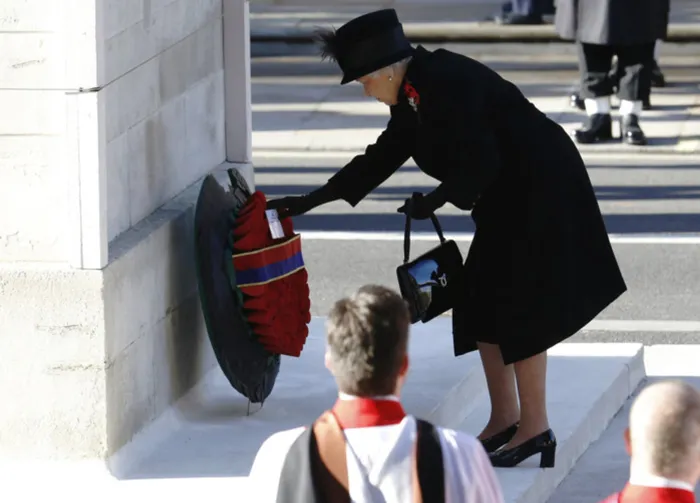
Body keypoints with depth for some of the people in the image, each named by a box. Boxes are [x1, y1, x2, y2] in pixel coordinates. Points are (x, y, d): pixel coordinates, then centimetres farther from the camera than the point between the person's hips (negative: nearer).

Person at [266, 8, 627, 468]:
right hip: (508, 197, 10)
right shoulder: (413, 95, 6)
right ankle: (504, 420, 17)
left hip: (538, 189, -10)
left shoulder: (448, 84, -23)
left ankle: (535, 427, 0)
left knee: (519, 308, -7)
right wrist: (310, 202, 17)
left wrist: (435, 202, -13)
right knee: (482, 304, 10)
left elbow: (479, 163, -26)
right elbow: (382, 158, 15)